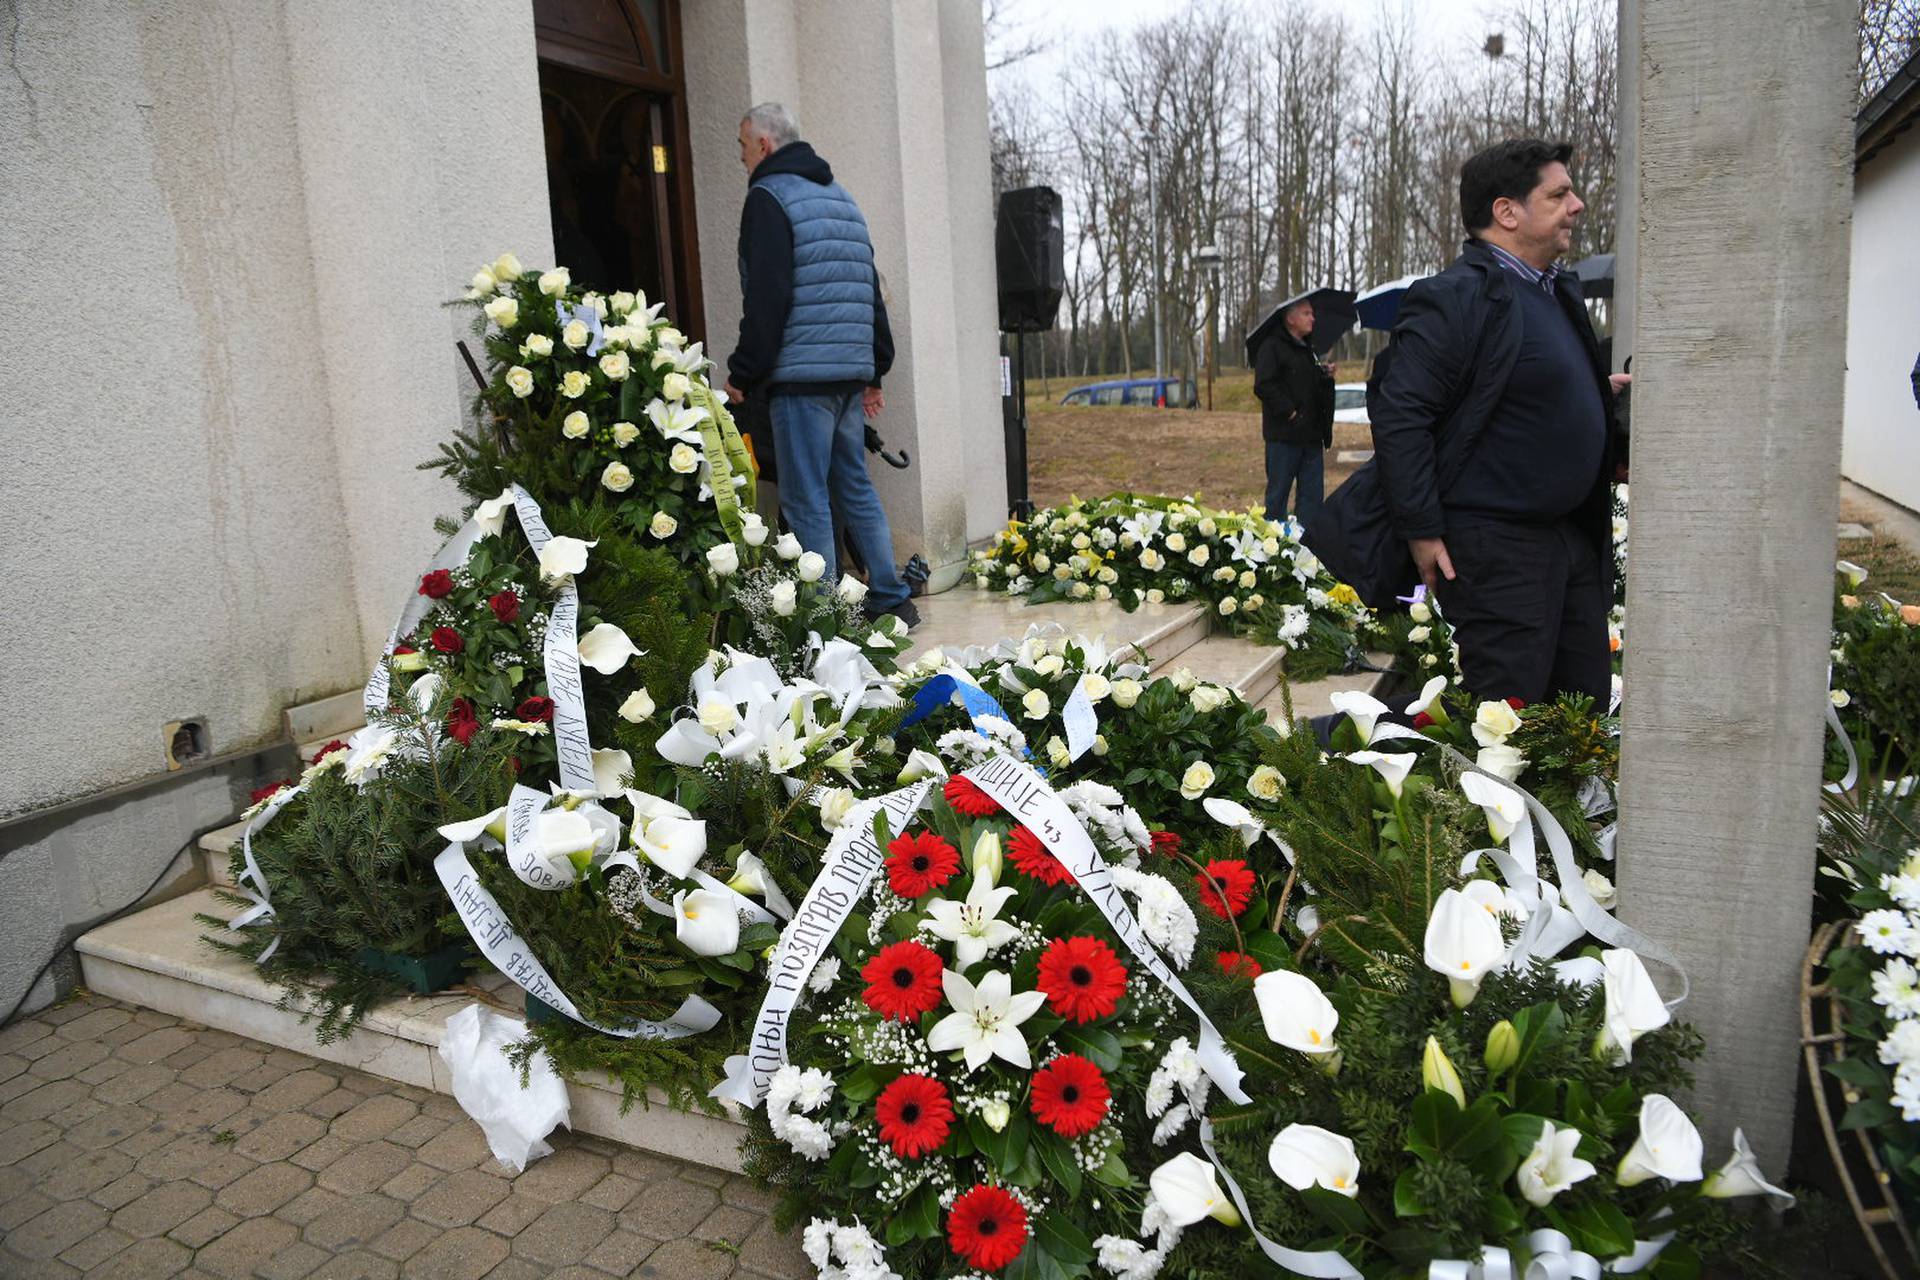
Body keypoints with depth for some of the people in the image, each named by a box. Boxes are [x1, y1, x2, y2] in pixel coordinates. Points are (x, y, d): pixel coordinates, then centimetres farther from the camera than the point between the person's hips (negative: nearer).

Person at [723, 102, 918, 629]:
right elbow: (871, 291, 21)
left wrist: (743, 373, -9)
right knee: (855, 486, 14)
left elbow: (765, 298, -14)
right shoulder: (840, 196, 21)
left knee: (807, 500, -4)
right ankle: (891, 600, 15)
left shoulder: (769, 196, -4)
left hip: (801, 375, -8)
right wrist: (876, 367, 23)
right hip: (852, 370, 8)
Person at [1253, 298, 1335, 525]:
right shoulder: (1272, 347, -5)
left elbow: (1320, 391, 31)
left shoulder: (1308, 351, 21)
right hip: (1284, 436, -8)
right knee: (1278, 492, -1)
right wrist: (1290, 412, -18)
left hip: (1311, 437, 8)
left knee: (1312, 495, 7)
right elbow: (1264, 386, -17)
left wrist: (1327, 377, 10)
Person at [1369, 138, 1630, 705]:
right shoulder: (1455, 298, -16)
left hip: (1576, 539, 10)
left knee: (1586, 702, 16)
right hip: (1497, 547, -10)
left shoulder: (1559, 290, 15)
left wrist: (1597, 391, 13)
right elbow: (1398, 417, -21)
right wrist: (1423, 532, -21)